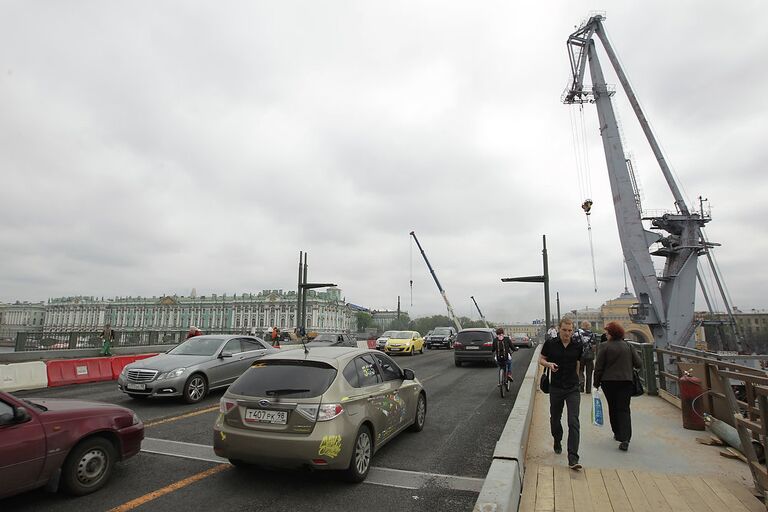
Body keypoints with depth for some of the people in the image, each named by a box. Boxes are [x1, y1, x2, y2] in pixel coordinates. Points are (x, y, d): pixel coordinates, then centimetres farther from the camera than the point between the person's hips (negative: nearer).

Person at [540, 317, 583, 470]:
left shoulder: (577, 346, -1)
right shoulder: (550, 344, -7)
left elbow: (577, 365, 14)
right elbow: (541, 359, 4)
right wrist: (549, 364, -17)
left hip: (573, 389, 0)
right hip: (555, 388, 0)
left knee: (574, 423, -9)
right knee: (555, 419, 16)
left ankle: (573, 459, -7)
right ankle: (557, 442, 45)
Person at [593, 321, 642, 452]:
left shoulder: (605, 346, -9)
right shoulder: (628, 346, 0)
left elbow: (598, 367, -8)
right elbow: (638, 363, 1)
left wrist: (596, 382, 3)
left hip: (609, 382, -2)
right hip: (626, 381, 2)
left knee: (613, 408, 17)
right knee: (624, 409, 2)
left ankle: (617, 433, 29)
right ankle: (625, 438, -10)